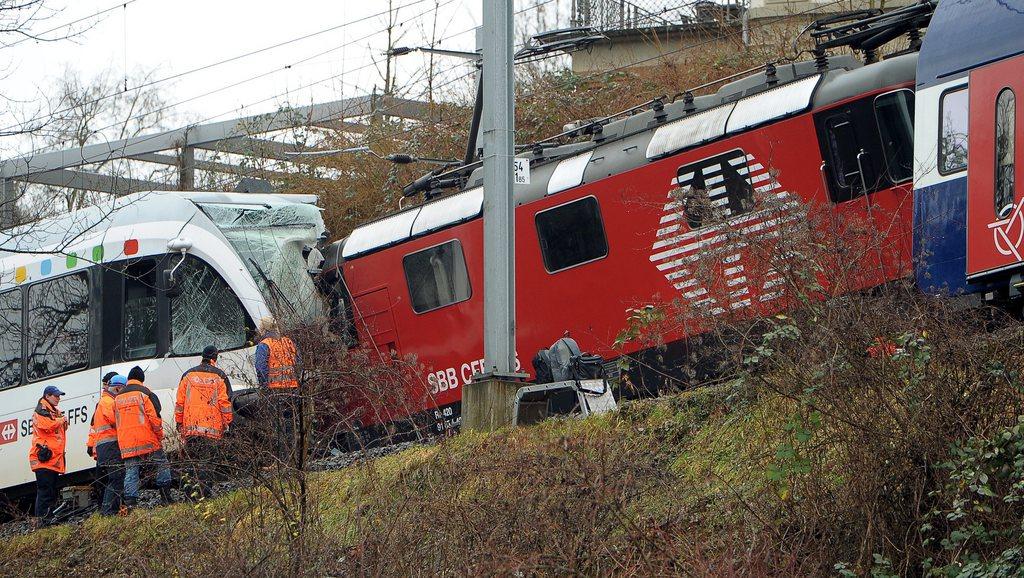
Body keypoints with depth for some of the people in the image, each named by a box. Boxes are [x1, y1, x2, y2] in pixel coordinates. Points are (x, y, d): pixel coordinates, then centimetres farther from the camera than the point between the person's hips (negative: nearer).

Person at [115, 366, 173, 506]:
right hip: (147, 440, -4)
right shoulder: (145, 393, -4)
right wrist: (160, 435, 2)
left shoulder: (117, 397, 13)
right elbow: (154, 417, -9)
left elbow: (116, 421, 18)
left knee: (131, 471, 3)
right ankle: (165, 497, 4)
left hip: (125, 442, 4)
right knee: (162, 465, 9)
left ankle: (130, 502, -6)